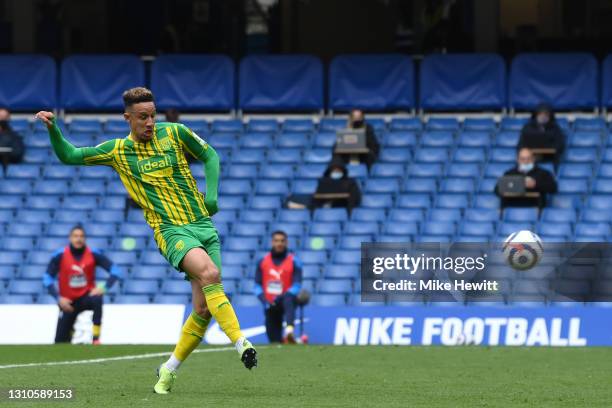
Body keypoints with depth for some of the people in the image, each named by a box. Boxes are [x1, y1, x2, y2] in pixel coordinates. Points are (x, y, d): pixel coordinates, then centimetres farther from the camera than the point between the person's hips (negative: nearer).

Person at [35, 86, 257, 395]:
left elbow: (209, 155, 18)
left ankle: (169, 369, 12)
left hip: (203, 224, 3)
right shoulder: (118, 150, 5)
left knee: (203, 308, -5)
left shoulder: (175, 133, 5)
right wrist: (53, 128, -4)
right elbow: (69, 155, 12)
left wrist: (211, 194, 4)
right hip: (171, 230, -3)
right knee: (209, 273, -33)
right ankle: (241, 343, -36)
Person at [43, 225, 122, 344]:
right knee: (60, 342, 0)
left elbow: (115, 270, -12)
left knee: (97, 300, -39)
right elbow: (47, 278, -8)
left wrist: (104, 287, -25)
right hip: (68, 301, 1)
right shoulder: (60, 255, -12)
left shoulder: (93, 254, -12)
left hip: (86, 296, -1)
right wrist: (58, 298, -18)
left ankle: (96, 338, -31)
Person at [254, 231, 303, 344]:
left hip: (286, 300, -4)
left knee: (288, 300, -39)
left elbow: (297, 285, -7)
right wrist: (264, 300, -8)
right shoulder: (263, 261, 9)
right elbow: (258, 285, 10)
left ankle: (289, 330, -58)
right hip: (270, 305, 4)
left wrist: (281, 297, -22)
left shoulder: (294, 261, 1)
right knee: (274, 339, 0)